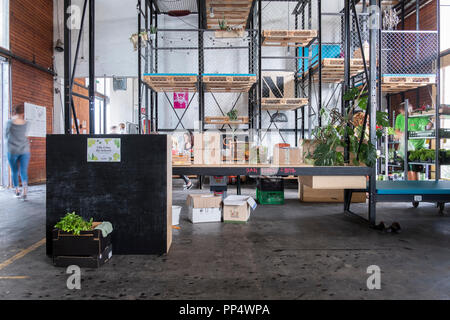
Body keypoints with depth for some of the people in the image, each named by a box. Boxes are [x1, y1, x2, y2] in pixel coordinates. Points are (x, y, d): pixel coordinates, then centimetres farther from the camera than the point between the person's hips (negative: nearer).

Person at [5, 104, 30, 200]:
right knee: (23, 172, -1)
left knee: (14, 172, 14)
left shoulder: (10, 123, -7)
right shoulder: (25, 124, -3)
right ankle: (24, 191, -19)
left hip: (12, 151, 0)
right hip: (24, 150, 1)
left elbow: (7, 135, 8)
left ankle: (17, 191, 21)